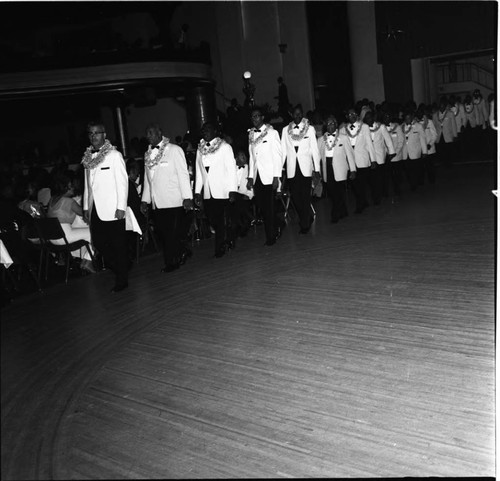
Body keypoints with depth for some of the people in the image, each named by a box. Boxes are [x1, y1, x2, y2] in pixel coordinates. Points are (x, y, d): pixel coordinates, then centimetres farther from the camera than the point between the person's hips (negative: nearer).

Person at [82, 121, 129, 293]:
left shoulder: (114, 155, -5)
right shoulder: (88, 157, 13)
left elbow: (123, 182, -8)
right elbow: (87, 184, 18)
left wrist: (121, 207, -14)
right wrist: (86, 207, 14)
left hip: (112, 210, -6)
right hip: (95, 210, 6)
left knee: (118, 245, 1)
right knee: (98, 242, 6)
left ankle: (122, 280, 12)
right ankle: (119, 269, 25)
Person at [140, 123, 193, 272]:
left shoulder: (174, 150, 0)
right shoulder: (148, 154, 16)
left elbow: (183, 174, -3)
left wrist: (187, 196, -10)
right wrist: (145, 200, 16)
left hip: (173, 201, -5)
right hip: (156, 203, 5)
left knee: (173, 234, -5)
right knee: (162, 233, 2)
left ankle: (172, 262, 7)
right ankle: (180, 254, 18)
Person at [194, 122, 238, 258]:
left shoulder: (225, 147, 1)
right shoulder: (200, 149, 14)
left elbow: (231, 169, -4)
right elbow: (199, 172, 16)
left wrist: (232, 190, -11)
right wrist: (197, 191, 10)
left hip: (222, 191, -4)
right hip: (207, 192, 4)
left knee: (219, 220, -6)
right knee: (212, 220, 2)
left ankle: (220, 248, 8)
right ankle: (229, 238, 26)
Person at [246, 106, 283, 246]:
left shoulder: (272, 133, -1)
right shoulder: (251, 134, 13)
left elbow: (277, 156, -4)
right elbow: (251, 157, 16)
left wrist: (276, 176, -11)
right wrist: (250, 177, 10)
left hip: (269, 176, -5)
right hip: (257, 177, 5)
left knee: (269, 207, -5)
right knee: (261, 207, 4)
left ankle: (271, 237, 5)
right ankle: (276, 229, 20)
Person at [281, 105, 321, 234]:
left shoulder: (310, 129, 5)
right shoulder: (286, 130, 9)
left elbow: (315, 149, 4)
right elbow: (283, 151, 11)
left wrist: (317, 169, -2)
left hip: (305, 167, -2)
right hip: (292, 168, 2)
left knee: (305, 196, -4)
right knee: (295, 196, 0)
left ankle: (305, 224, 7)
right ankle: (308, 217, 24)